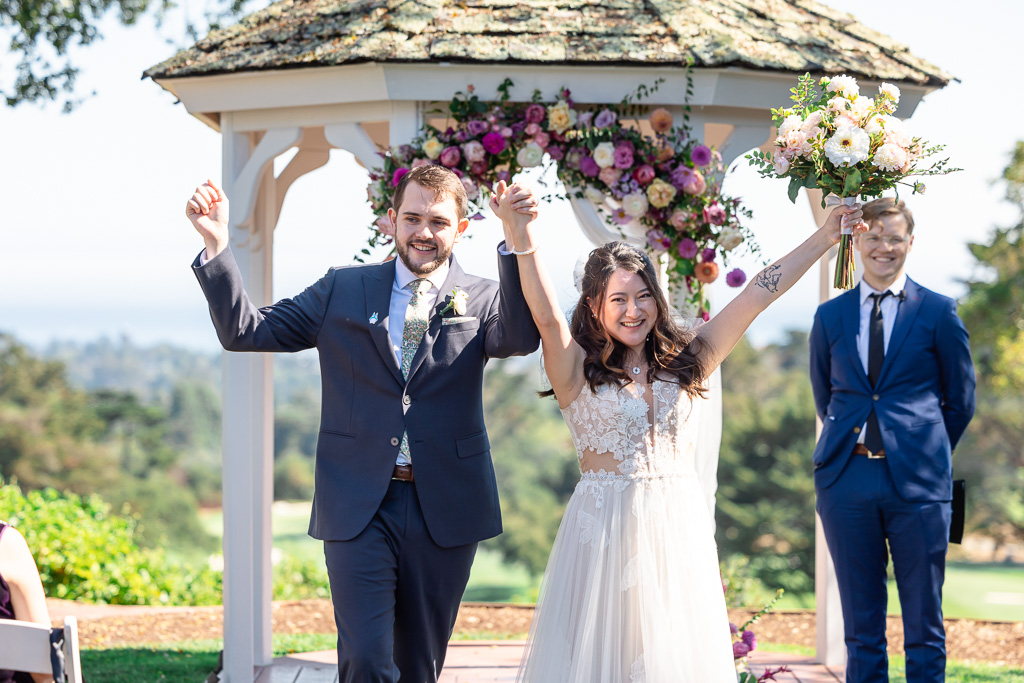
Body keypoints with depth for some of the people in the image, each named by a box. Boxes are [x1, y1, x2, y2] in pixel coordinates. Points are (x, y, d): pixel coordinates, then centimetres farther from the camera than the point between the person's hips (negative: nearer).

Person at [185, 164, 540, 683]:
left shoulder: (482, 300, 4)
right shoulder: (342, 290, 7)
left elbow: (521, 337, -19)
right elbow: (245, 330, 5)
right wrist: (215, 246, -9)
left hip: (444, 511, 1)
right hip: (358, 507, -1)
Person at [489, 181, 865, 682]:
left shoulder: (685, 362, 9)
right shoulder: (580, 370, -3)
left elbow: (757, 295, 7)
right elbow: (546, 316, -21)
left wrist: (825, 236, 6)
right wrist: (522, 242, -39)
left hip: (680, 529, 4)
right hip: (604, 528, -3)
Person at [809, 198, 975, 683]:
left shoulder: (938, 311, 4)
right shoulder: (830, 316, 11)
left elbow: (960, 398, 10)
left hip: (917, 480, -2)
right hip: (846, 479, 2)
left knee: (924, 627, 1)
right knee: (861, 629, 7)